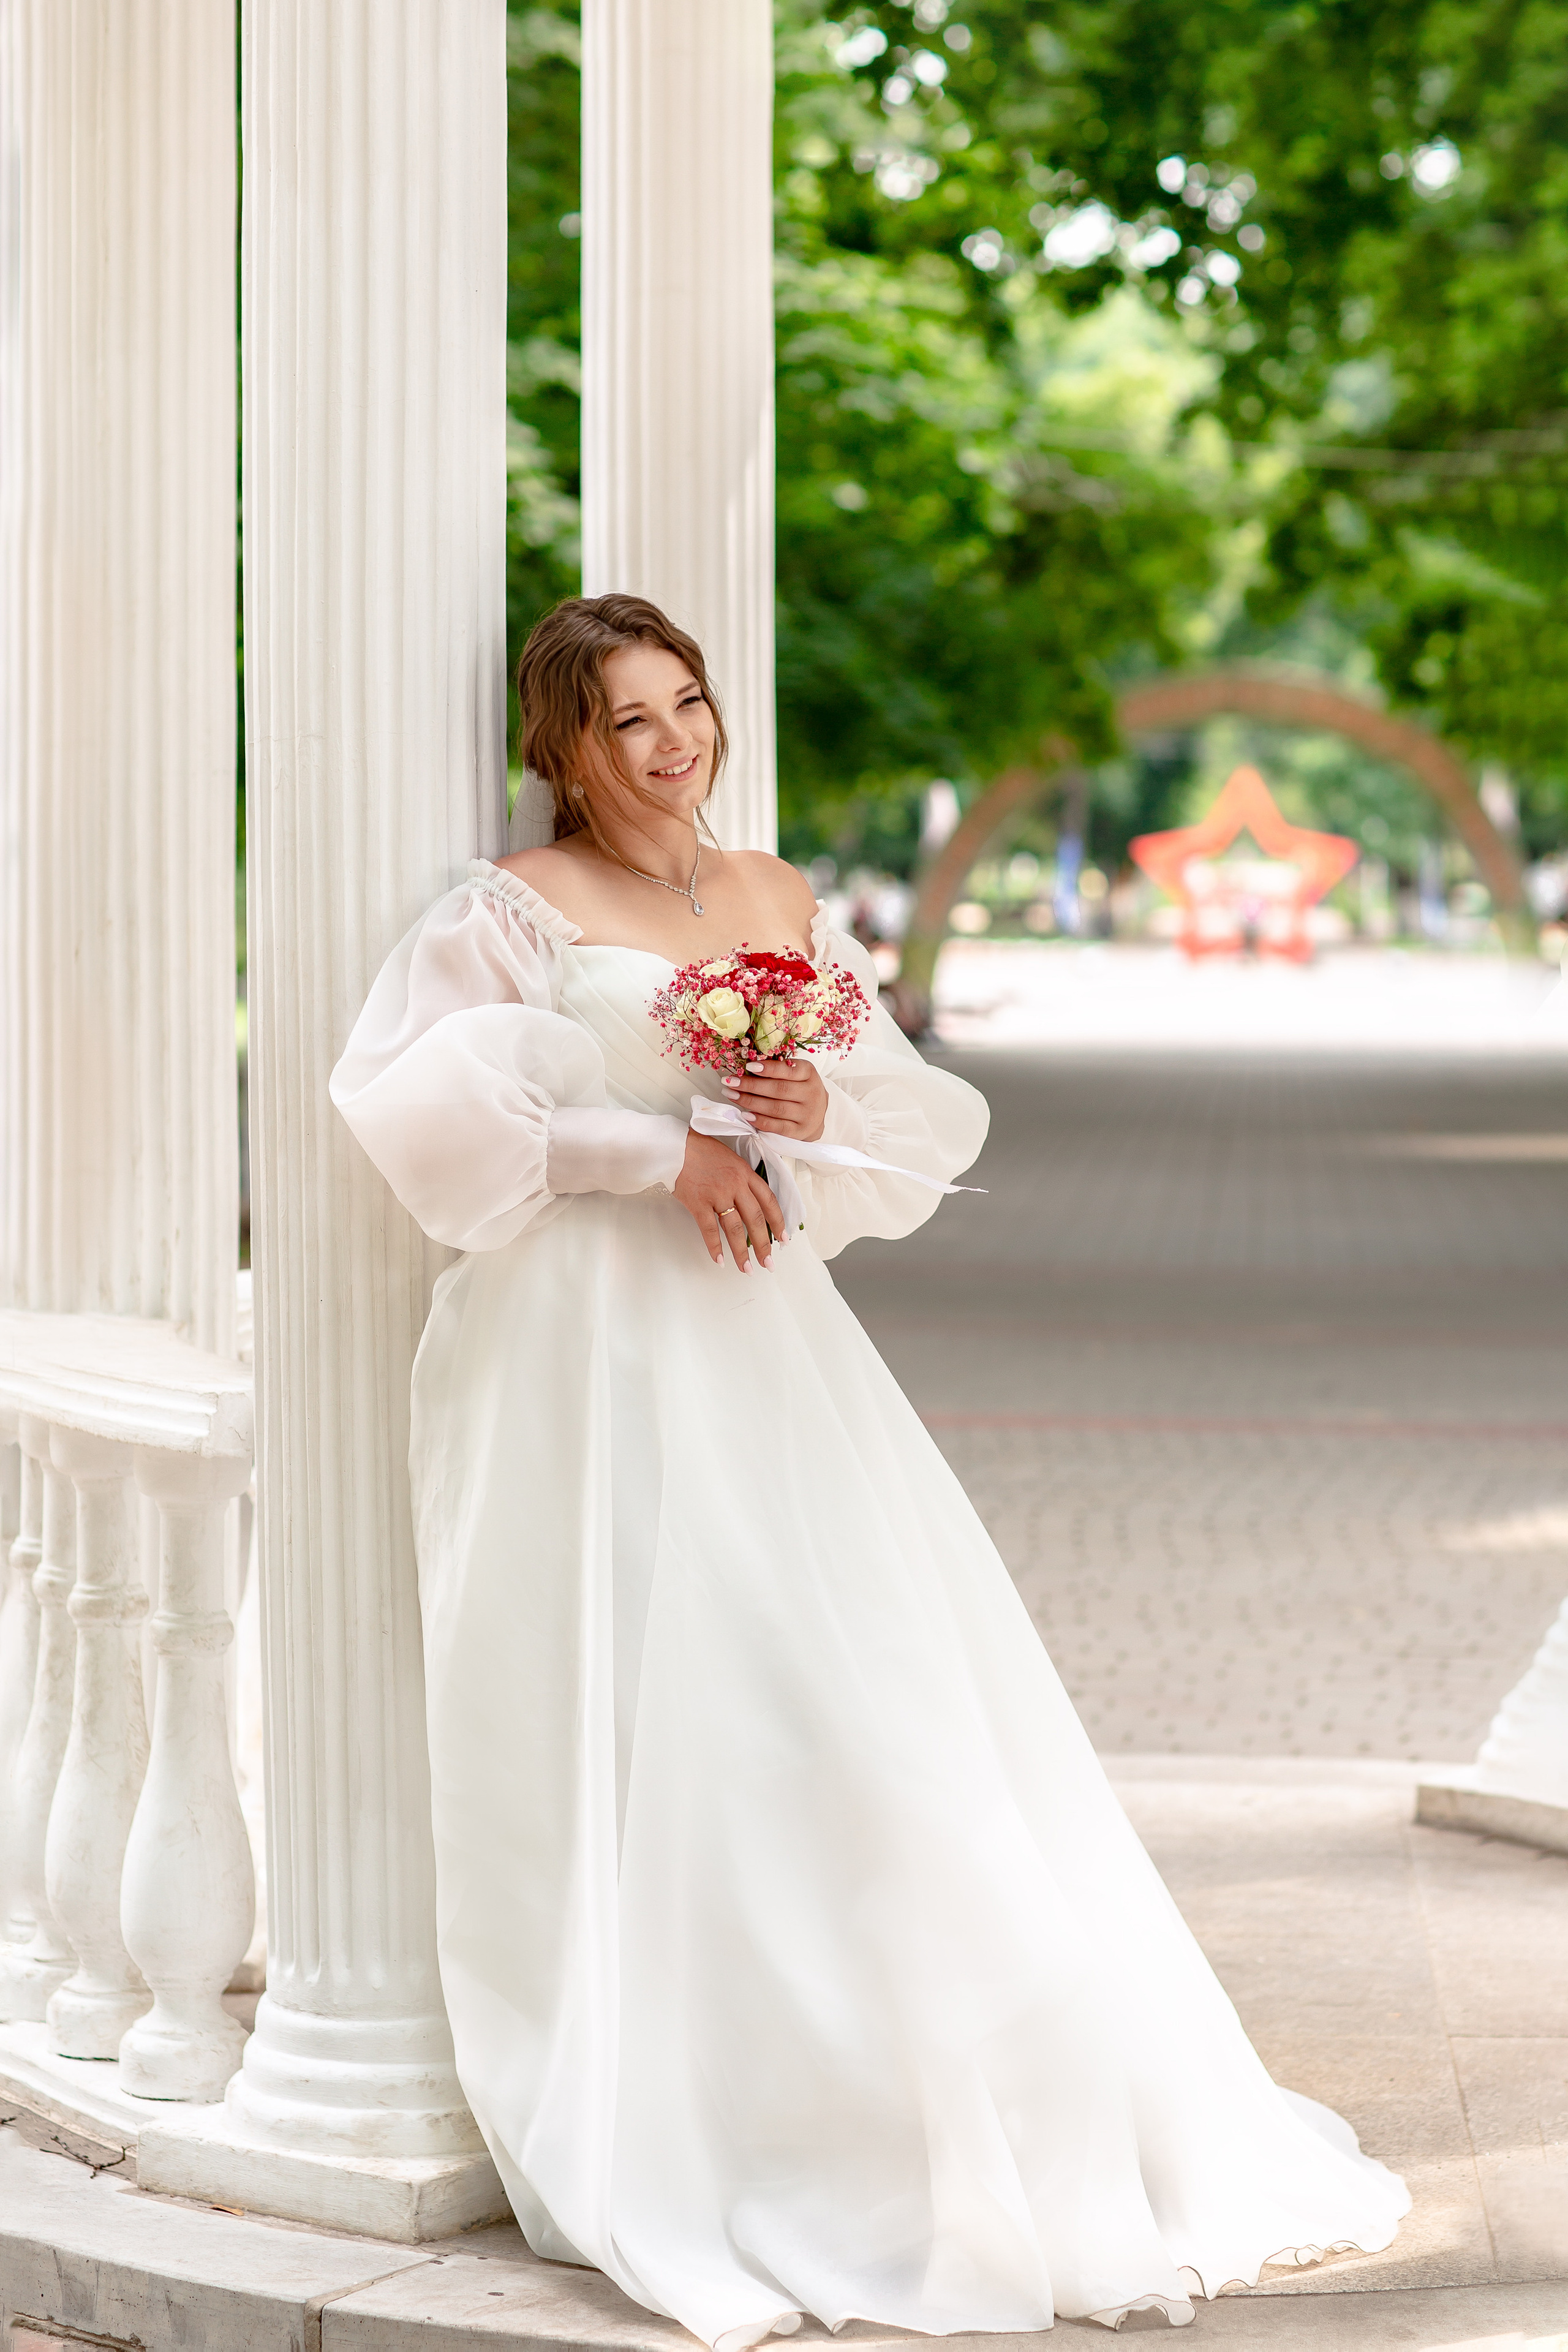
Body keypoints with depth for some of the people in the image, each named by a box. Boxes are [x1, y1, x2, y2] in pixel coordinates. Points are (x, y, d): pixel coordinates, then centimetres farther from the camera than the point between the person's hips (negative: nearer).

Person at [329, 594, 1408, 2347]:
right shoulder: (515, 910, -1)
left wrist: (824, 1111, -6)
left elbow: (909, 1131, 16)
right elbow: (424, 1108, -14)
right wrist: (651, 1148, -14)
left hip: (763, 1339, 5)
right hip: (589, 1346, -5)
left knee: (869, 1702, 2)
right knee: (639, 1722, -6)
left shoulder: (780, 902, 16)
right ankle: (668, 2161, 2)